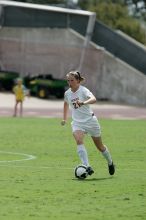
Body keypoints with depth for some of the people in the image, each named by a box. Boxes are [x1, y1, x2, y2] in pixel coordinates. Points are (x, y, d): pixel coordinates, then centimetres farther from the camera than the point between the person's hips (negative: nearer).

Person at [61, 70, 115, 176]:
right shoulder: (67, 93, 1)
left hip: (90, 120, -4)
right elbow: (66, 104, 25)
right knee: (79, 141, -27)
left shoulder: (83, 90, -17)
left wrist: (83, 103, -56)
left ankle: (110, 163, 40)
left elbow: (93, 99, -38)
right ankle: (87, 167, -36)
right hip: (77, 122, 4)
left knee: (100, 146, 11)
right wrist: (64, 119, 25)